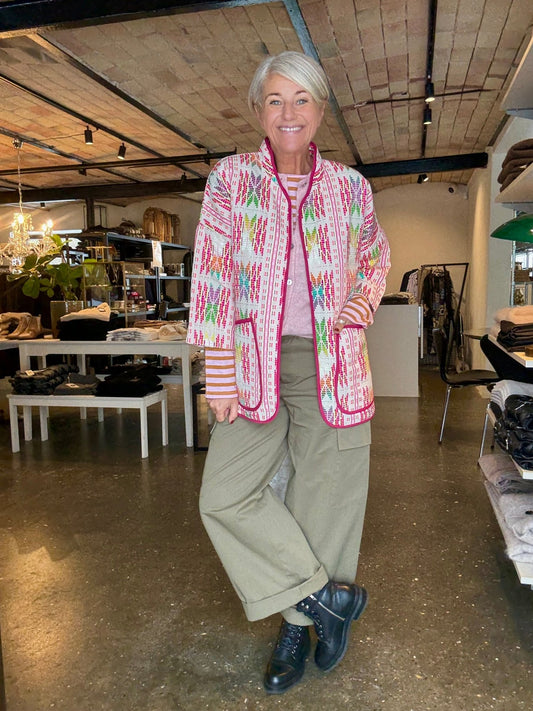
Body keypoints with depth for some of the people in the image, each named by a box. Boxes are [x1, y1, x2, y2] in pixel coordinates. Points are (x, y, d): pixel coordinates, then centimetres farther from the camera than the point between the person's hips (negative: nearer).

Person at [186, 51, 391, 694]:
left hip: (332, 365, 1)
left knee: (324, 496, 6)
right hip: (257, 363, 0)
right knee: (225, 496, -6)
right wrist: (220, 376, -8)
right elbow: (213, 277, -3)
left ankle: (298, 624, 28)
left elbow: (377, 258, 22)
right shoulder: (231, 177, 2)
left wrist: (359, 309, 0)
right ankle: (329, 595, 13)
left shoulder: (349, 186, 7)